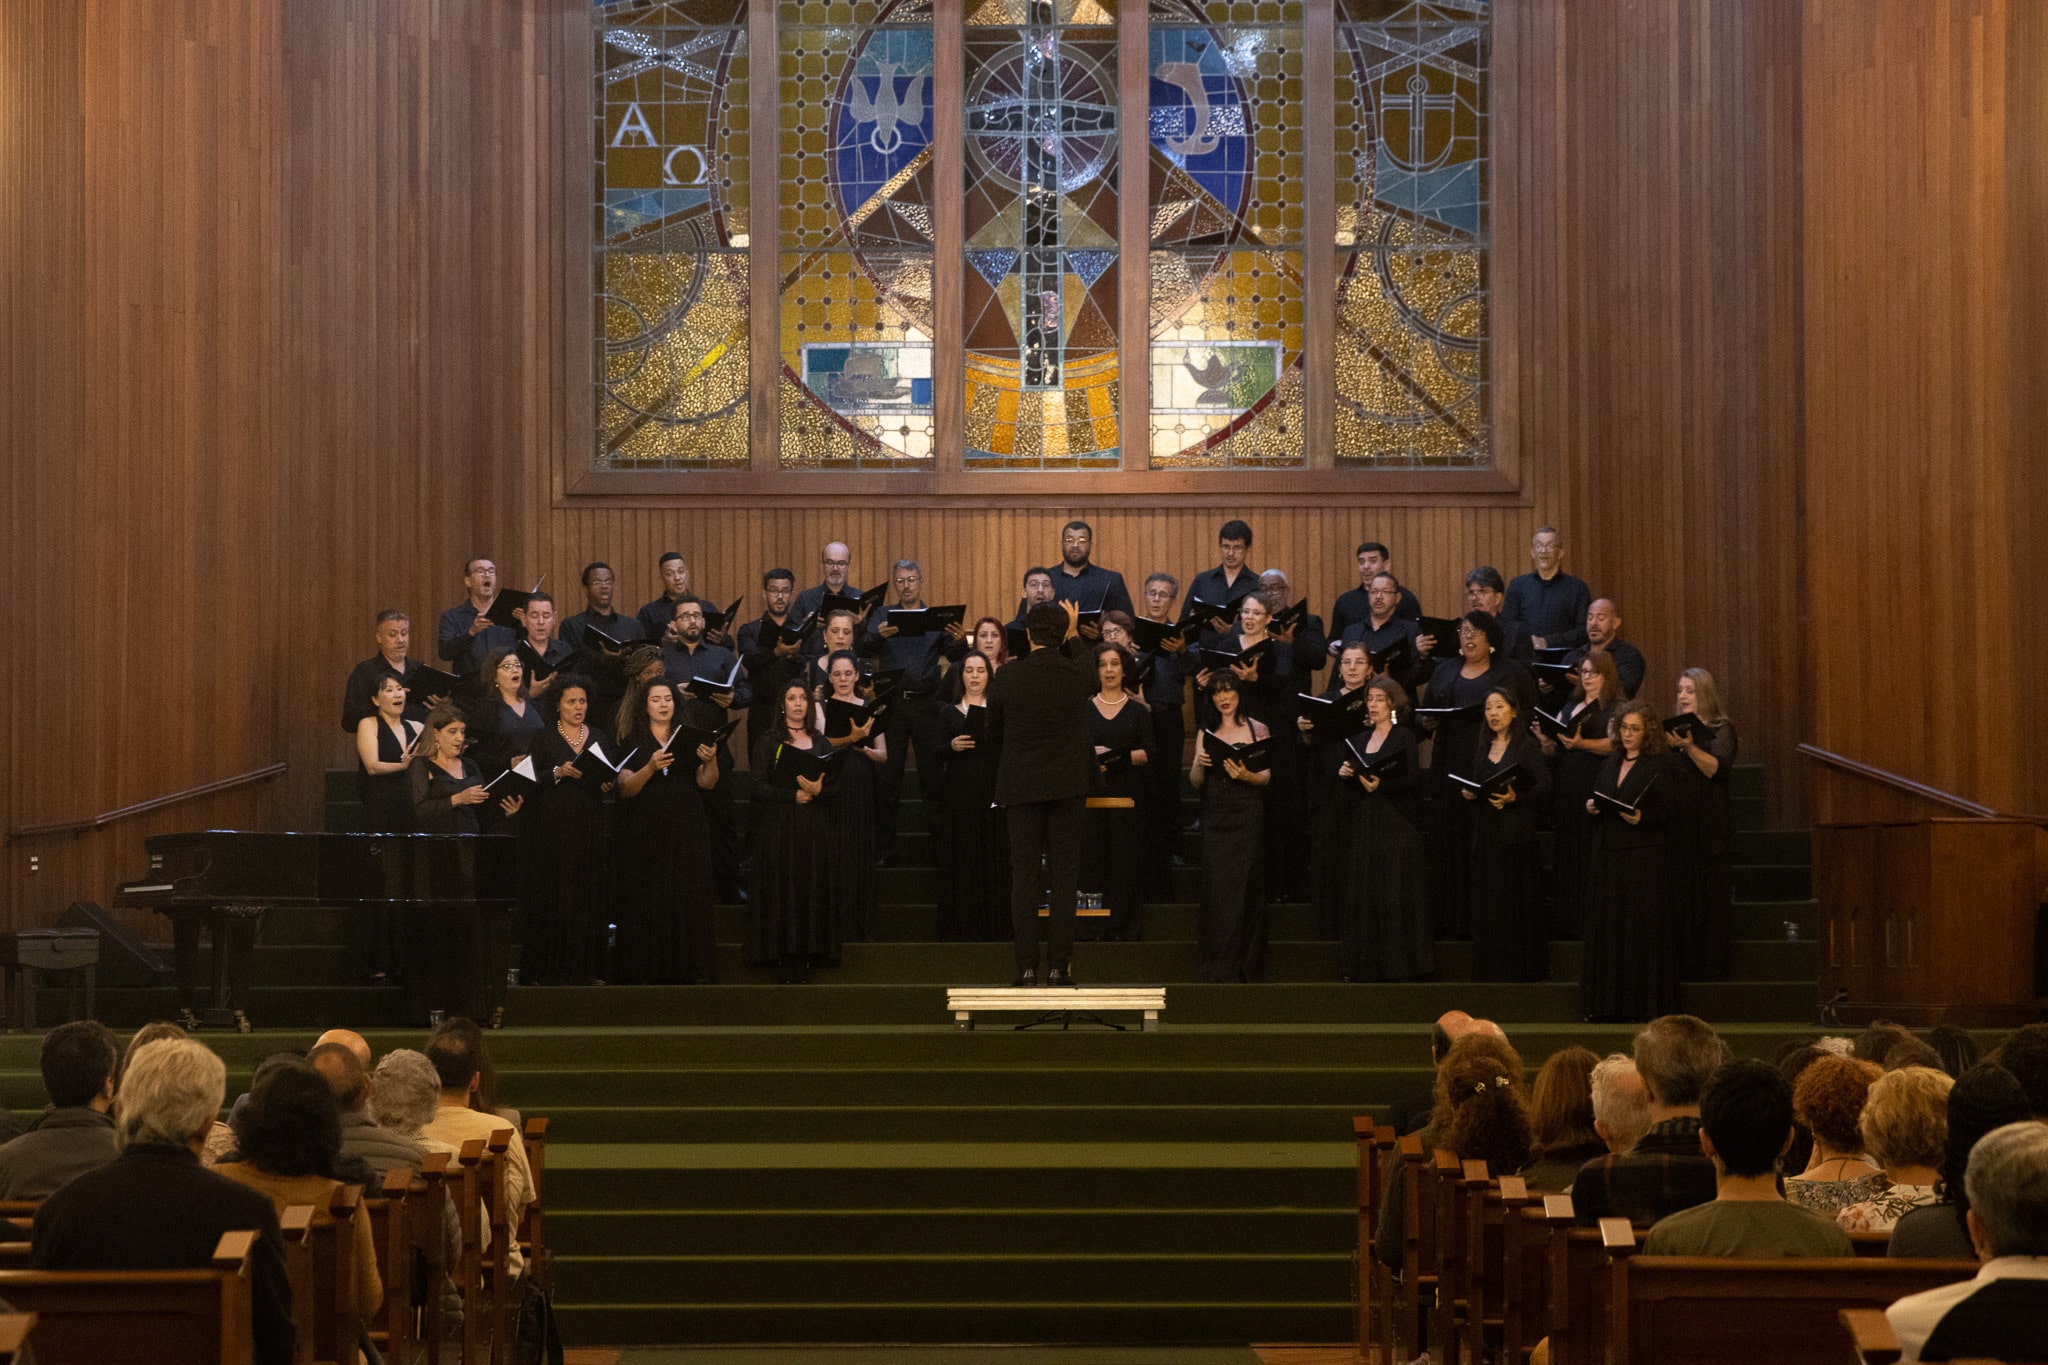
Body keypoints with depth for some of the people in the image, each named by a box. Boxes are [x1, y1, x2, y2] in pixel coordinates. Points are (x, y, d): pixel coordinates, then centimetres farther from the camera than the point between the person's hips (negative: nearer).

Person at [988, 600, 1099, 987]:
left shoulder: (1006, 678, -9)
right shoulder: (1080, 674, -8)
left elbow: (994, 724, 7)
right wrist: (1073, 634, 31)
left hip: (1022, 786, 0)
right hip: (1069, 784, 0)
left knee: (1024, 877, 3)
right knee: (1064, 876, 4)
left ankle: (1026, 966, -1)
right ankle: (1059, 965, 0)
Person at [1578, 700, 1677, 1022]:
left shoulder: (1658, 767, -2)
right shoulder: (1609, 765, 16)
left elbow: (1669, 812, -5)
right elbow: (1596, 801, 22)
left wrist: (1642, 819, -21)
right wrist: (1591, 808, 1)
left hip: (1642, 855, -6)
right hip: (1606, 854, 6)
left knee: (1640, 930, -6)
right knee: (1606, 931, 4)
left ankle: (1643, 1003, -3)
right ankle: (1607, 1003, 8)